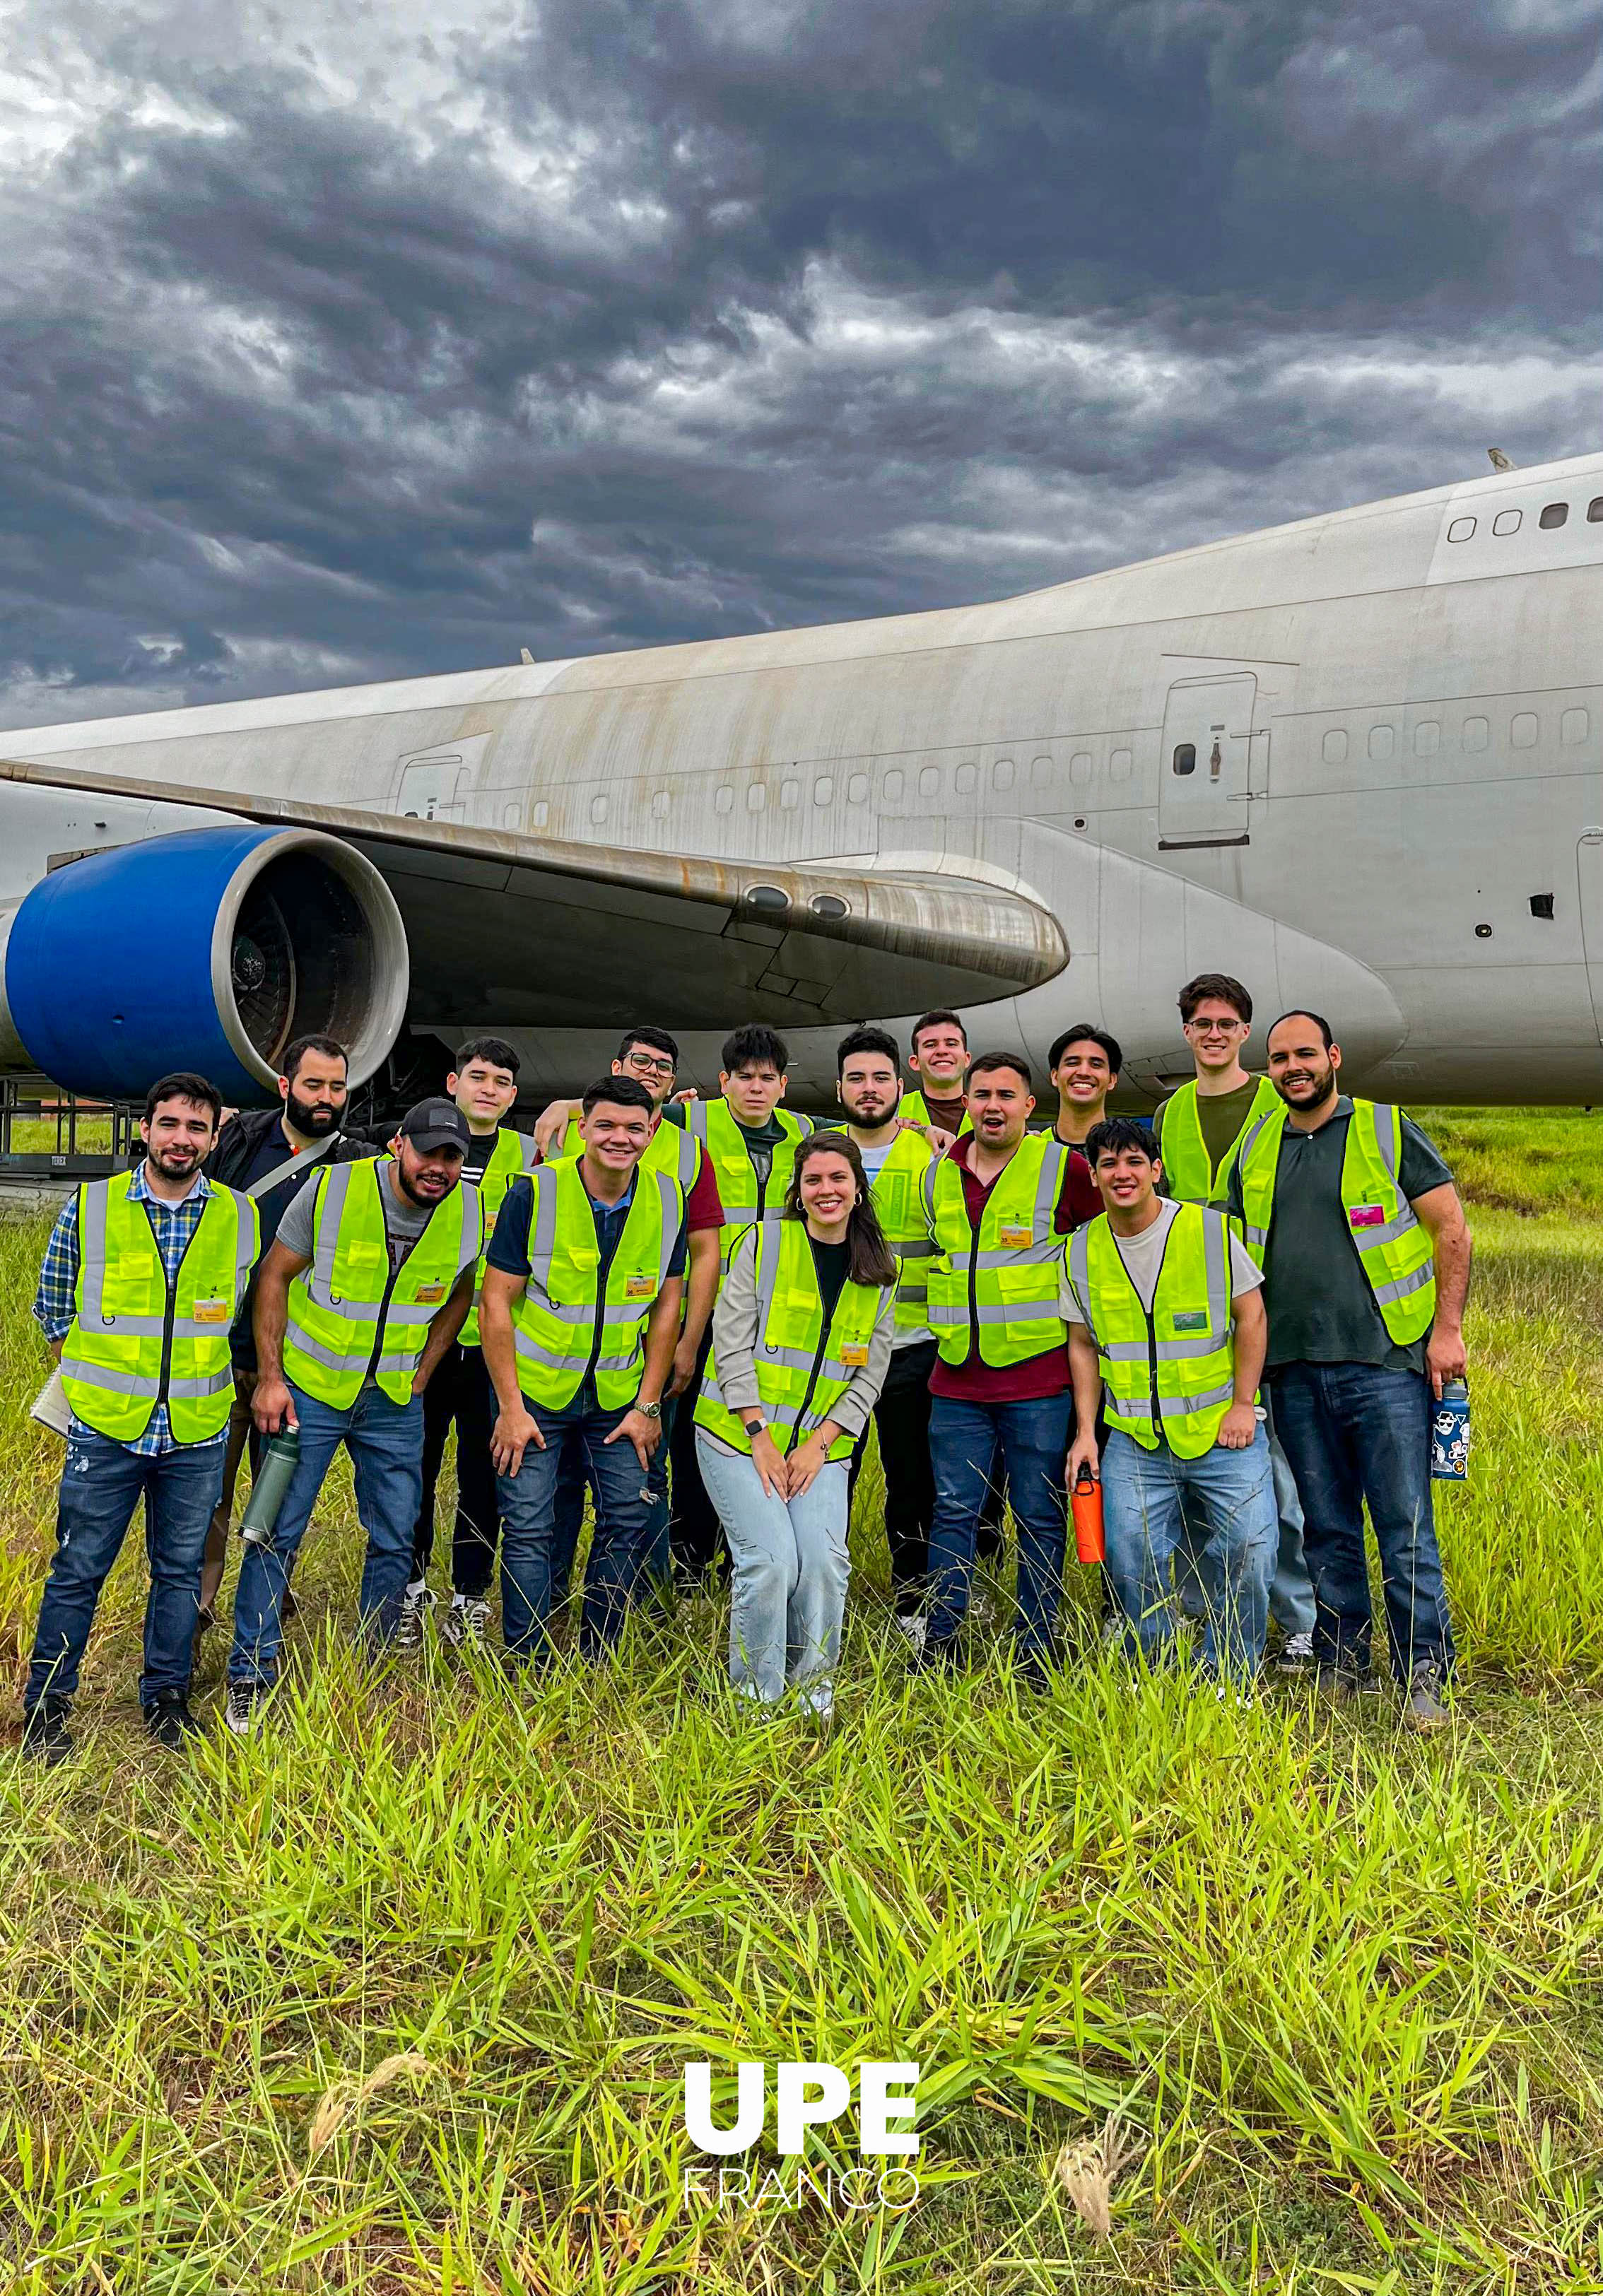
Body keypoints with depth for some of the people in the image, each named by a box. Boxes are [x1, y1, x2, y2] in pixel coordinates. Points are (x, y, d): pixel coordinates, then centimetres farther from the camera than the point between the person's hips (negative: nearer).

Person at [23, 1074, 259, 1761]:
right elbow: (51, 1305, 8)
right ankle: (46, 1705, 21)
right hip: (105, 1426, -1)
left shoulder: (241, 1217, 0)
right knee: (78, 1570, 6)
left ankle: (166, 1697, 28)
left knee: (180, 1570, 12)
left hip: (198, 1431, 1)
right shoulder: (88, 1207, -3)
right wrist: (90, 1375, 6)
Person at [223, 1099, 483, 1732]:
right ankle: (251, 1677, 15)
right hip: (309, 1389, -3)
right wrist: (270, 1378, -9)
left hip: (395, 1402, 3)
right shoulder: (331, 1189, -16)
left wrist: (420, 1377, 4)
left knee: (394, 1543, 9)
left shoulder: (471, 1213, -8)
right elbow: (274, 1275, -7)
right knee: (277, 1532, 0)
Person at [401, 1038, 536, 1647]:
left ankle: (470, 1595, 19)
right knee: (415, 1464, 7)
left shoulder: (528, 1156, 7)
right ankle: (410, 1587, 24)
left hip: (494, 1341, 0)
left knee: (484, 1470, 6)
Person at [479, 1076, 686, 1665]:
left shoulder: (667, 1200, -6)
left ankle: (596, 1661, 23)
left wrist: (648, 1404, -1)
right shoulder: (535, 1193, -15)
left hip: (618, 1394, 3)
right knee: (529, 1527, -2)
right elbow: (496, 1301, -11)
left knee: (627, 1520, 6)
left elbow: (667, 1306, 2)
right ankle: (529, 1669, 12)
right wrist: (510, 1406, -13)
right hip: (535, 1389, -3)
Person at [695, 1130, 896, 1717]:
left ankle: (814, 1691, 9)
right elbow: (732, 1341, -6)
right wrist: (760, 1437, -12)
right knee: (770, 1562, -16)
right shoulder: (763, 1242, -1)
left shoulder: (880, 1272, 8)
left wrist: (820, 1443, -6)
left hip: (821, 1445, 3)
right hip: (738, 1435, -2)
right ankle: (755, 1699, 4)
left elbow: (871, 1374, 7)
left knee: (824, 1562, -14)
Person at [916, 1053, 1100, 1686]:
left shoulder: (1063, 1167, -4)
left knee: (1039, 1518, 5)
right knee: (953, 1510, 7)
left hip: (1038, 1378, -4)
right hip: (957, 1378, 4)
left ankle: (1035, 1649, 16)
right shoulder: (938, 1175, 9)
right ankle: (941, 1641, 16)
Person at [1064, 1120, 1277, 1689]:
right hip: (1133, 1440, 2)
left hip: (1222, 1431, -2)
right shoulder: (1083, 1248, 3)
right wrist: (1086, 1431, 6)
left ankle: (1227, 1677, 13)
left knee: (1247, 1549, -9)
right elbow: (1083, 1344, 11)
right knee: (1131, 1559, -3)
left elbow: (1251, 1316, 0)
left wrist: (1242, 1404, -6)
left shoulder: (1210, 1229, -5)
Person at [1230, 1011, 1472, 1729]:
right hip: (1295, 1372, 4)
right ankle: (1339, 1669, 21)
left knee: (1405, 1528, -4)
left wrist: (1447, 1329, -7)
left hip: (1385, 1364, -4)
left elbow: (1451, 1228, 1)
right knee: (1327, 1530, 11)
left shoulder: (1388, 1132, 2)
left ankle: (1423, 1682, 4)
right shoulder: (1254, 1151, 12)